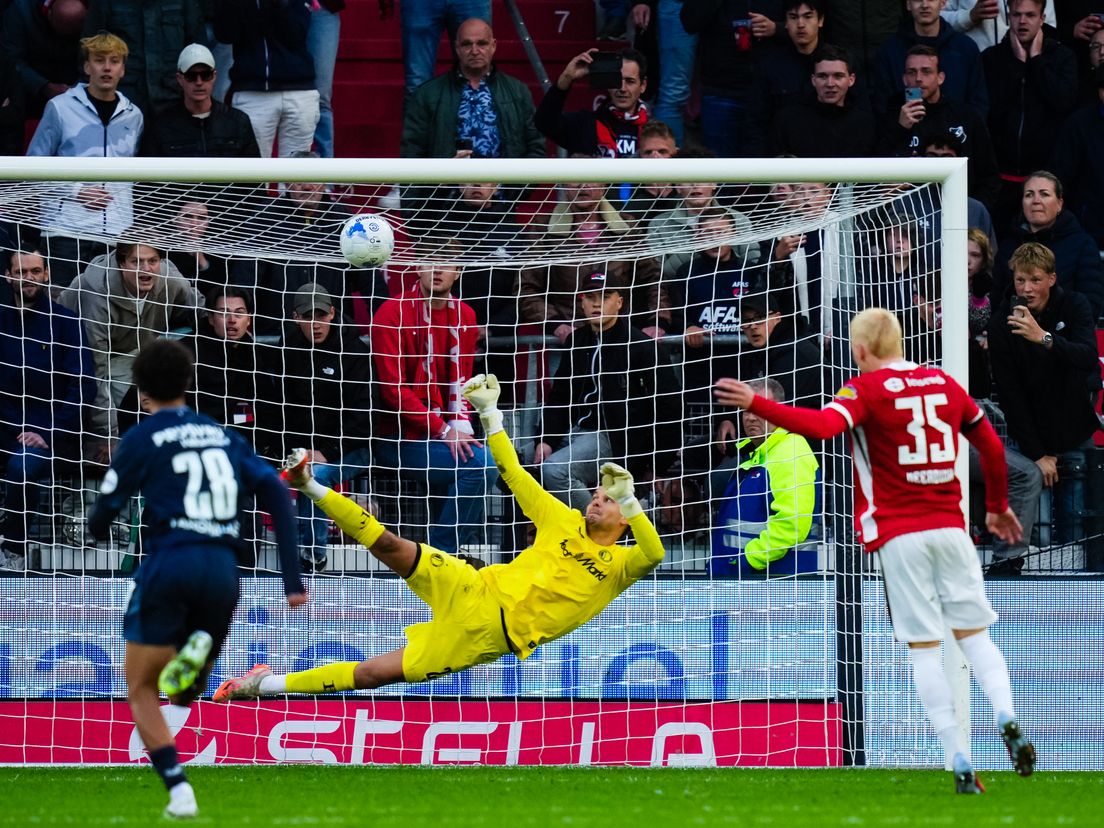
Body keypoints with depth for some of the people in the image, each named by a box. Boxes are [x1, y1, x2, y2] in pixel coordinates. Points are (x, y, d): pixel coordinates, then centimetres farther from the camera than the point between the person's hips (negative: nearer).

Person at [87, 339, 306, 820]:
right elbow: (274, 492, 8)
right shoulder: (221, 436, 18)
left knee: (141, 692, 9)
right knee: (184, 695, 19)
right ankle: (198, 650, -19)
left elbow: (103, 517, 3)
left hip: (168, 564, -4)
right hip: (222, 572, 4)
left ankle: (178, 790, -12)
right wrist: (293, 578, 6)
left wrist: (99, 528, 29)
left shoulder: (142, 438, 4)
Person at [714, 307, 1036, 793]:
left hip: (899, 534, -4)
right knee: (975, 634, 12)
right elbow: (991, 447, 19)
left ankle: (960, 763, -5)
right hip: (950, 527, 4)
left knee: (924, 647, 0)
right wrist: (998, 507, 33)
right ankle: (1006, 717, -14)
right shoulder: (944, 384, 11)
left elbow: (822, 426, -25)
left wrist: (754, 404, -27)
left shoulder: (867, 389, -5)